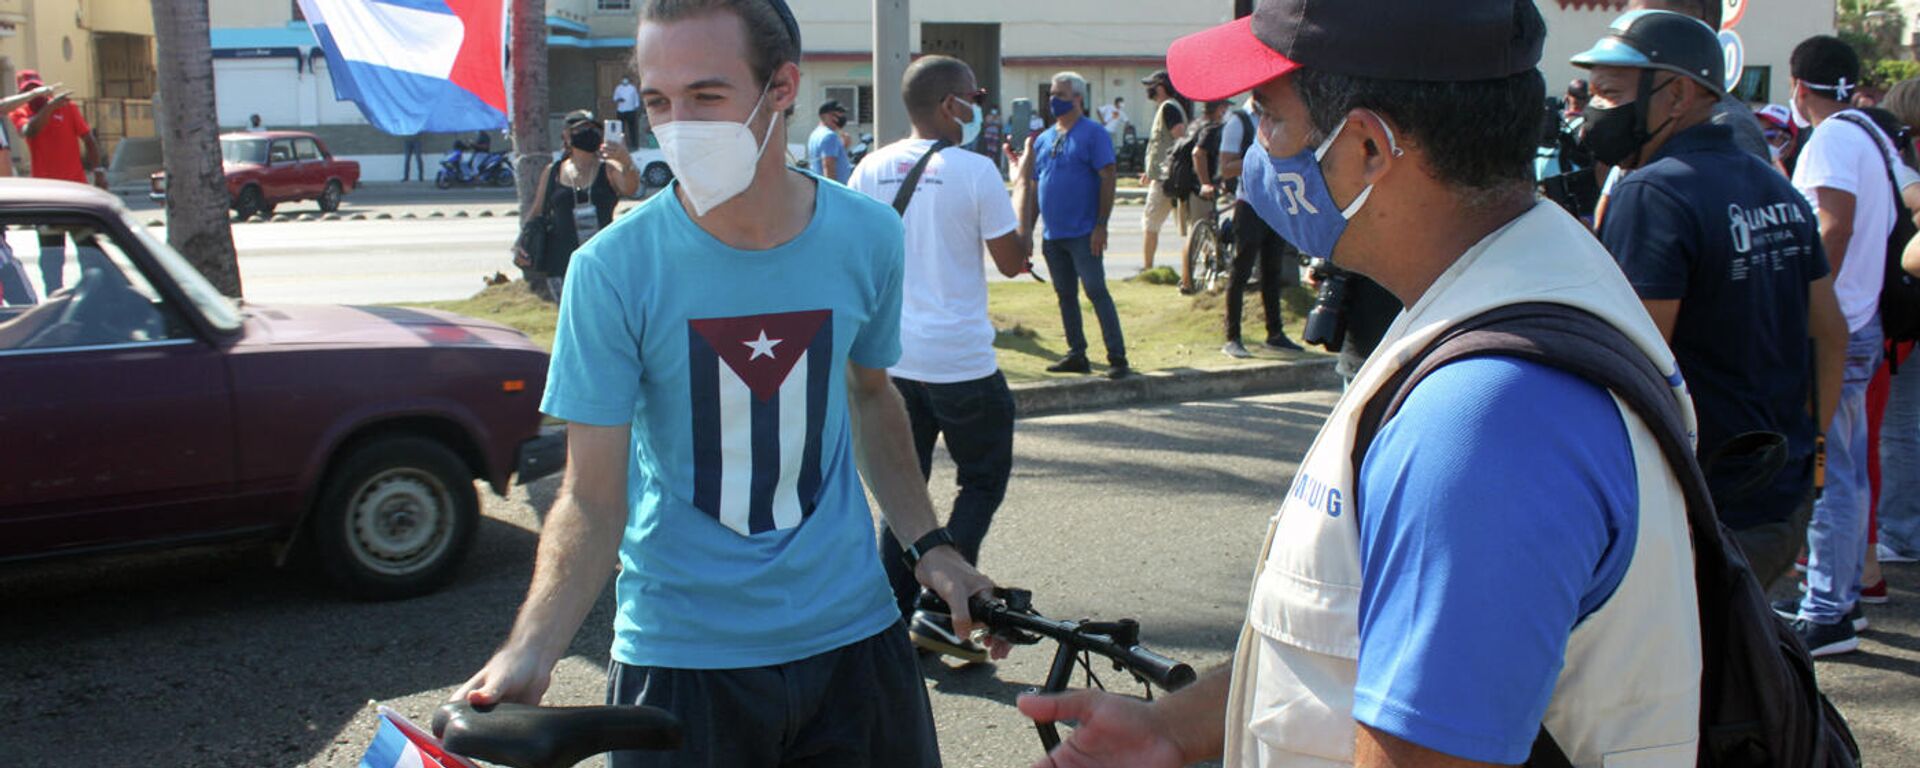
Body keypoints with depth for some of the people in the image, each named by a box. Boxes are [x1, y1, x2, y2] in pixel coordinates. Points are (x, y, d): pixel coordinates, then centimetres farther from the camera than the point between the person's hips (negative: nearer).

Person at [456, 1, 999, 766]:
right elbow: (592, 498, -14)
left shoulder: (869, 236, -6)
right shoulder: (613, 268, -15)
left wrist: (929, 545, 6)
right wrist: (530, 651, -28)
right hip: (680, 654, -2)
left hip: (850, 634, 3)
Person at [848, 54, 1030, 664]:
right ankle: (938, 611, 1)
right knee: (983, 481, 10)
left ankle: (895, 615, 15)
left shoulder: (871, 169, 3)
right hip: (961, 360, -5)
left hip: (892, 357, 5)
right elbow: (1012, 261, -5)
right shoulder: (975, 171, -12)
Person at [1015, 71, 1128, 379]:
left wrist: (1101, 225, -17)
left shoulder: (1093, 134, -5)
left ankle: (1118, 358, -6)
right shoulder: (1043, 139, 15)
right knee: (1065, 295, 10)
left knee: (1096, 291, -9)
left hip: (1083, 234, -7)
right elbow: (1032, 186, 18)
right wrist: (1027, 229, 12)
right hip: (1053, 235, 7)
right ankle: (1077, 355, 19)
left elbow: (1107, 179, -10)